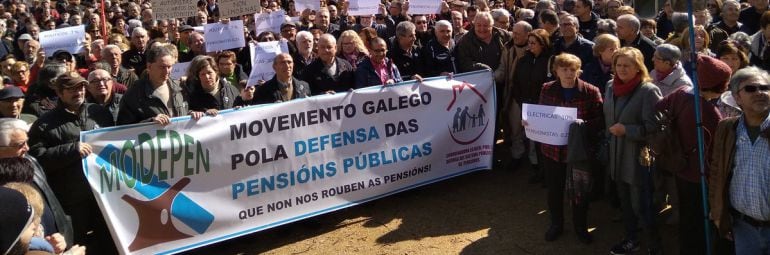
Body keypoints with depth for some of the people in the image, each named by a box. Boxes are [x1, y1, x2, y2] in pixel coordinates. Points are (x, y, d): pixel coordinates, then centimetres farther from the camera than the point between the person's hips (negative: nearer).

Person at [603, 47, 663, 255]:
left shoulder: (648, 91, -15)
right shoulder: (611, 87, 7)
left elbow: (653, 127, -19)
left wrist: (626, 130, -25)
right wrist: (608, 140, 18)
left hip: (639, 158, -7)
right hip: (618, 155, 7)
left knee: (641, 205, -2)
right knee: (625, 201, 19)